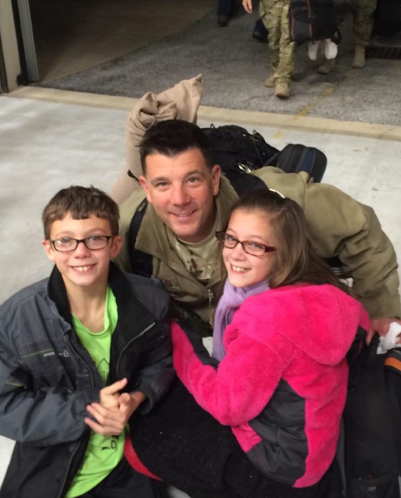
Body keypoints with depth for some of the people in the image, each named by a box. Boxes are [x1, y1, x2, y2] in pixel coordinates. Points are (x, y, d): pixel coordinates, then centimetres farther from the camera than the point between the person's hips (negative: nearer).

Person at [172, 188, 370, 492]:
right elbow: (360, 321, 12)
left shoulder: (268, 318, -33)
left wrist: (174, 340, -14)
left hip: (281, 457, -8)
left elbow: (227, 406, -23)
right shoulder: (316, 290, -8)